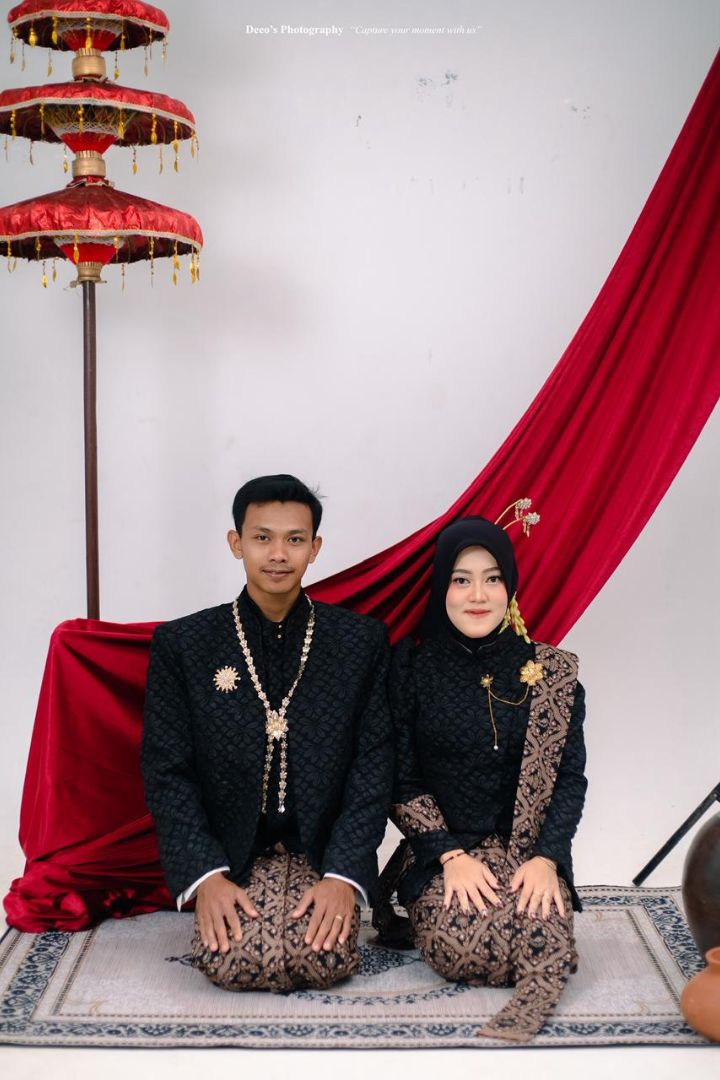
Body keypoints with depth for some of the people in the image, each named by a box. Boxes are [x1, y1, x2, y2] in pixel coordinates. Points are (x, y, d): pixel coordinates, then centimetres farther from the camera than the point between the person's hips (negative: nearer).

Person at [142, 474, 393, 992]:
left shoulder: (362, 640, -1)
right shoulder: (182, 644, -1)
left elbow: (375, 764, -3)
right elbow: (167, 771, -2)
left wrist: (343, 872, -14)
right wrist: (205, 874, -14)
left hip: (324, 851, 0)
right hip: (228, 854, 0)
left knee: (326, 962, -23)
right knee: (233, 964, -23)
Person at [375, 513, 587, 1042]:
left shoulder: (552, 671, 0)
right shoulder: (412, 666, -3)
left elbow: (570, 776, 2)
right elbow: (400, 780, -2)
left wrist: (545, 857, -13)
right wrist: (451, 856, -13)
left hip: (527, 850, 1)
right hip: (439, 852, 0)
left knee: (544, 929, -28)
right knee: (461, 948, -26)